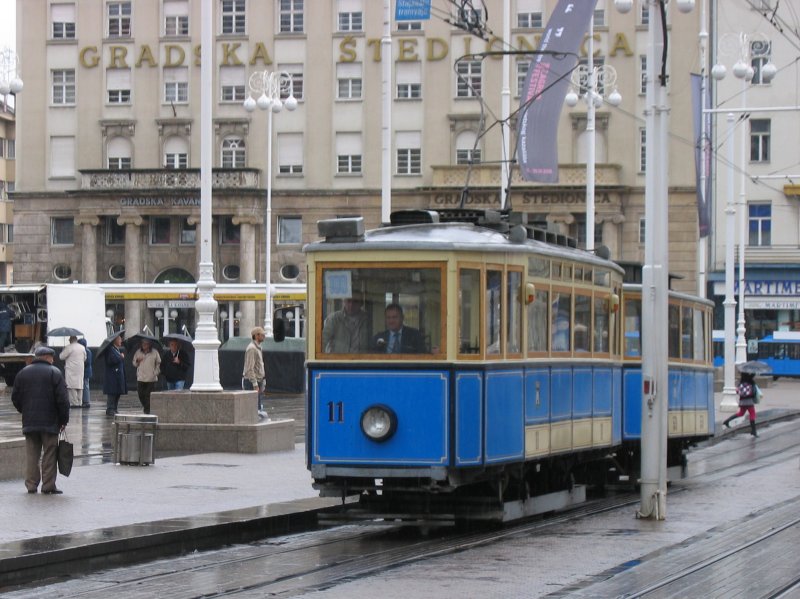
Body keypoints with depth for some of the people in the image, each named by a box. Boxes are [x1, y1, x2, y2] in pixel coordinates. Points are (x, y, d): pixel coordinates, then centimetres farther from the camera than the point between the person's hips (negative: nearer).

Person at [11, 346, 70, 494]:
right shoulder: (54, 373, -5)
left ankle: (31, 485, 6)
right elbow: (62, 399, -10)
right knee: (49, 454, 1)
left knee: (31, 454, 8)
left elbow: (15, 397, 11)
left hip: (29, 421, 4)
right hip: (50, 422, -4)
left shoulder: (23, 373, 8)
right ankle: (48, 486, 0)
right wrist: (64, 420, -2)